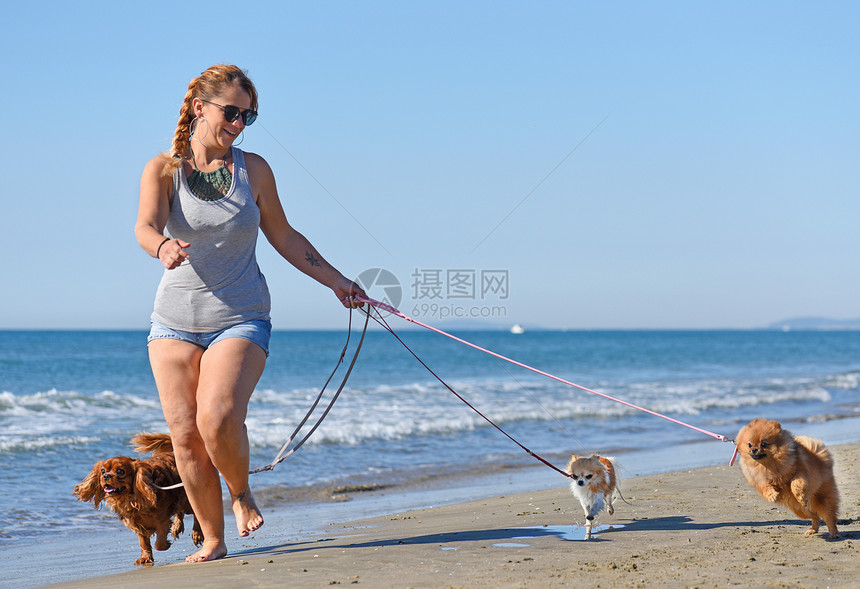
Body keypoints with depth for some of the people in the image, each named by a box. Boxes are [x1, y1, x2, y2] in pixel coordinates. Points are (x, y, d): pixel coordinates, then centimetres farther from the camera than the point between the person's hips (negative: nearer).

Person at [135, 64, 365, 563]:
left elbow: (284, 238, 15)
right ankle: (213, 540, 12)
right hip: (176, 320, 1)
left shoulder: (253, 169, 4)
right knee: (185, 436, -3)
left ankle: (241, 491, 8)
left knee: (218, 420, -22)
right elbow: (145, 227, -19)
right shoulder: (164, 169, 0)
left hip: (241, 318, -1)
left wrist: (337, 282, 15)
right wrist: (164, 247, -42)